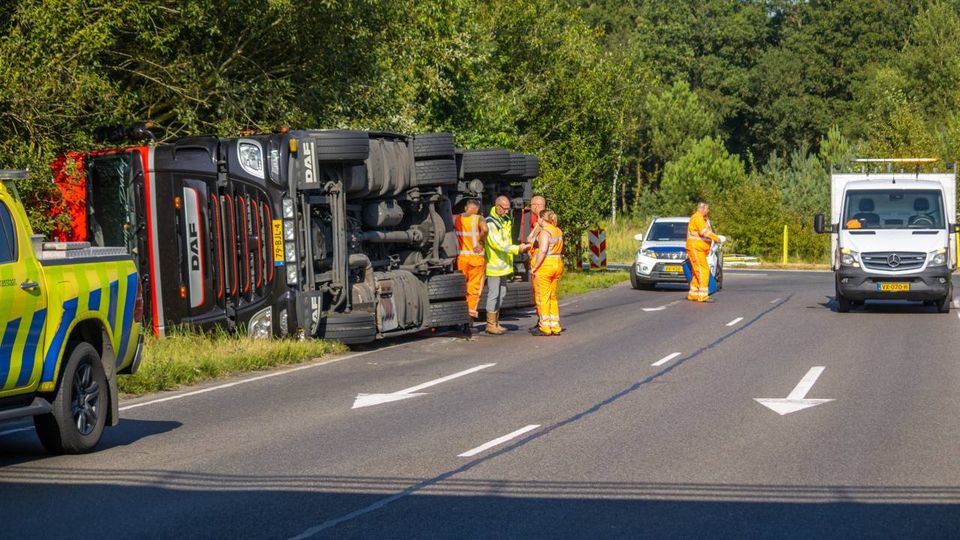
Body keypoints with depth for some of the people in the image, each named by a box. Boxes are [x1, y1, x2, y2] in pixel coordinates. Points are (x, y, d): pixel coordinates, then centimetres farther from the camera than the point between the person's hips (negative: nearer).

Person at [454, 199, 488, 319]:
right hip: (476, 256, -3)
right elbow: (484, 229, -26)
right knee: (475, 284, 5)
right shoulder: (478, 219, -8)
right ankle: (472, 309, 1)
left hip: (461, 256, 3)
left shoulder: (456, 218, 4)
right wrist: (480, 242, -12)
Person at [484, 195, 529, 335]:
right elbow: (498, 244, -23)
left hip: (504, 264, 9)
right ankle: (490, 324, 3)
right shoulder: (490, 223, -15)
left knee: (501, 293, 14)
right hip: (494, 265, -9)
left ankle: (495, 322, 22)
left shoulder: (506, 220, 13)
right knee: (493, 294, -4)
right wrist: (517, 249, -26)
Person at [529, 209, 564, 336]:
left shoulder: (544, 232, -14)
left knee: (543, 297, -1)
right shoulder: (559, 231, 11)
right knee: (552, 297, 15)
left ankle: (545, 327, 0)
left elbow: (543, 250, -23)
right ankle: (555, 327, 15)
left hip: (544, 265, -8)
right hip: (558, 264, 8)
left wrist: (534, 267, -19)